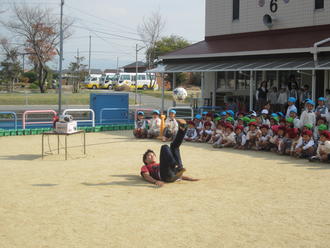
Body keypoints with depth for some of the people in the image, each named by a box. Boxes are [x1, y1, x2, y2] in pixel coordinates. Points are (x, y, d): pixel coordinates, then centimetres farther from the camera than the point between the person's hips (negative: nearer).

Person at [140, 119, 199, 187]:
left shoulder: (159, 165, 43)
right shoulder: (145, 167, 30)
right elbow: (147, 177, 6)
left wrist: (189, 178, 19)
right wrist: (156, 181, -16)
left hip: (175, 175, 5)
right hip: (163, 176, -5)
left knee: (174, 146, 14)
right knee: (165, 147, -15)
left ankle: (182, 129, -19)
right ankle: (178, 168, -41)